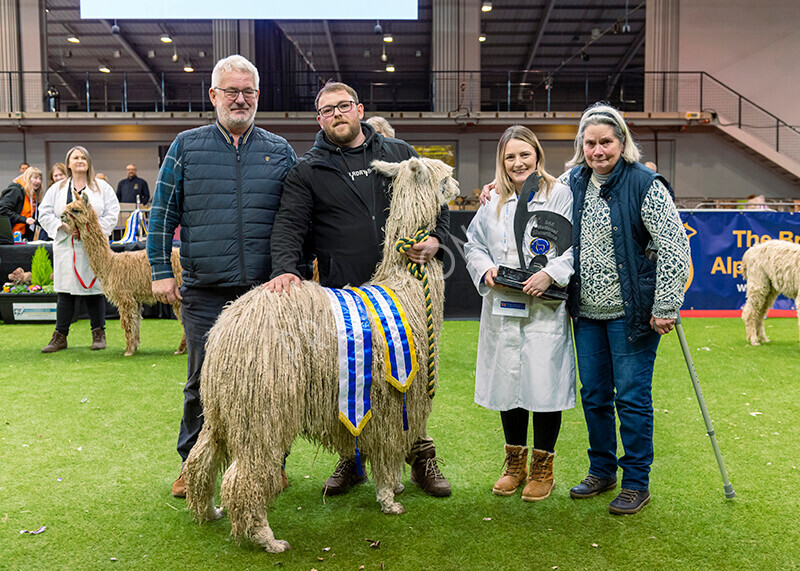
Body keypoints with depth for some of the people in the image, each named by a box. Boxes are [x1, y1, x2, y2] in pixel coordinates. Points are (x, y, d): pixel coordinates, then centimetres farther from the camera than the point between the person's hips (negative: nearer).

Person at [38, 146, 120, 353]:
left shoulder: (102, 187, 8)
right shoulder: (57, 189, 12)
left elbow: (112, 213, 0)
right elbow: (45, 214, 8)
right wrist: (64, 227, -9)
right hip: (66, 248, 1)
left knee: (95, 290, 1)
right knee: (65, 292, 2)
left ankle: (99, 333, 11)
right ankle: (60, 337, 9)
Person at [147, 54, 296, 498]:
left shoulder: (279, 151, 10)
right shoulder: (186, 146, 8)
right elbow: (163, 213, 7)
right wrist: (161, 271, 1)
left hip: (267, 291, 1)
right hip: (205, 293, 0)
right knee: (202, 382, 7)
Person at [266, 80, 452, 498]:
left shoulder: (400, 154, 14)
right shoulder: (307, 172, 8)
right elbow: (289, 225, -2)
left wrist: (435, 238, -4)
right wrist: (286, 269, -21)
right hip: (344, 296, -1)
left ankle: (421, 456, 27)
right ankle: (353, 458, 26)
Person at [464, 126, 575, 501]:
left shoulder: (560, 195, 1)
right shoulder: (493, 200, 13)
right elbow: (473, 245, 17)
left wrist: (550, 274, -18)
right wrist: (485, 269, -2)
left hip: (546, 308, -4)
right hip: (502, 307, 4)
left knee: (544, 385, -1)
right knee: (507, 383, 11)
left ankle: (542, 468, 18)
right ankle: (515, 463, 28)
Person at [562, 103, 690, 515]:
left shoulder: (646, 186, -11)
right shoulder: (573, 181, 5)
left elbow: (674, 249, -13)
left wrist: (665, 307, -15)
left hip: (631, 313, -6)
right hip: (587, 312, 6)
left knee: (632, 397, 2)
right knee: (593, 395, 14)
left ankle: (636, 484, 18)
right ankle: (601, 471, 32)